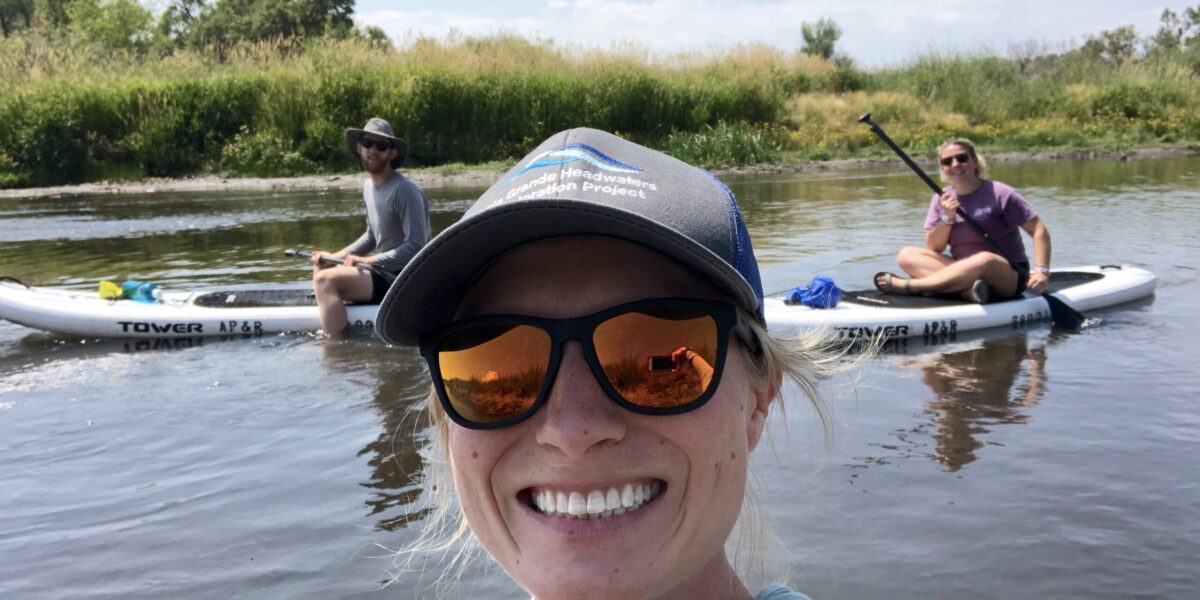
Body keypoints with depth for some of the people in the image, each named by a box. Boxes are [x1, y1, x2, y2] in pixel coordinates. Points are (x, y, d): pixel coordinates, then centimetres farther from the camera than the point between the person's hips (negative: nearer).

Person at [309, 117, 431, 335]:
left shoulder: (404, 191, -19)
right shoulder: (368, 186, 10)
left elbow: (416, 246, -23)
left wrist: (368, 261, -19)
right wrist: (335, 256, 10)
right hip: (384, 271, 10)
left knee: (325, 280, -22)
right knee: (320, 270, 21)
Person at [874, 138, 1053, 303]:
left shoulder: (999, 194, -8)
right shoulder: (941, 200, 5)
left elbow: (1039, 230, -8)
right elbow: (933, 248, 0)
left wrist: (1041, 271, -19)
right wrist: (947, 218, -16)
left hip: (1008, 277, -4)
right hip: (962, 270, 5)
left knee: (984, 260, -40)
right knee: (907, 255, -14)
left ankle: (906, 286, -33)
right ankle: (966, 287, -36)